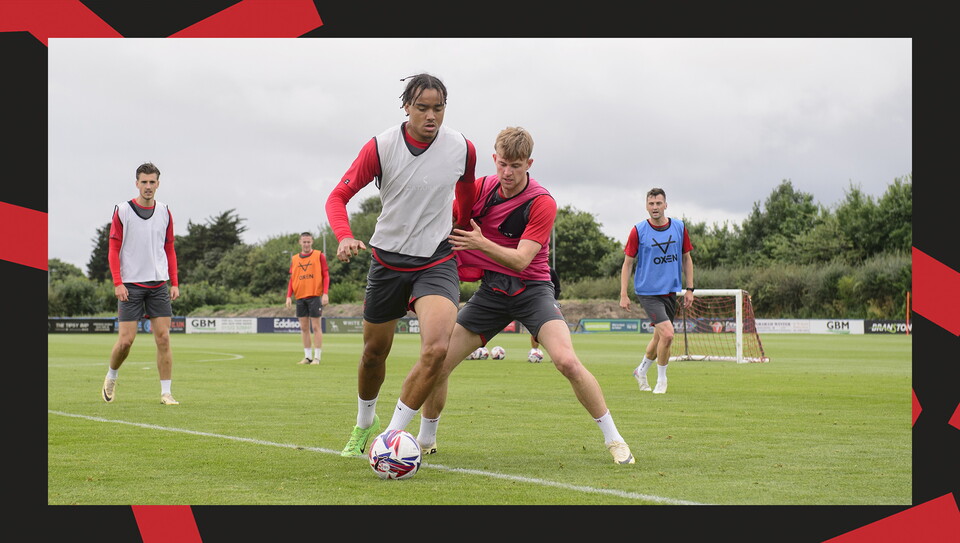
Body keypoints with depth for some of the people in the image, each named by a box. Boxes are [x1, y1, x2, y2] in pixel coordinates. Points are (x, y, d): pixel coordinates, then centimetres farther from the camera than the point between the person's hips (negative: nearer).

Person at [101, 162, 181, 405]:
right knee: (126, 340, -4)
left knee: (163, 338, -4)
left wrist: (174, 283, 6)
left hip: (158, 285, 3)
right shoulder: (122, 211, -2)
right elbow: (113, 250, -1)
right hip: (131, 285, -3)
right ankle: (111, 378, 24)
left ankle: (166, 392, 1)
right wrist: (118, 283, -10)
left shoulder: (165, 213, 9)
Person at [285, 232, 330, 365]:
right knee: (304, 327, 5)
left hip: (315, 295, -4)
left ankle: (317, 357, -2)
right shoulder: (294, 259, 13)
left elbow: (326, 275, -1)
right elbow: (292, 279, 14)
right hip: (300, 296, 4)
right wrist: (289, 296, 4)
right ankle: (307, 356, 10)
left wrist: (325, 293, -11)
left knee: (316, 326, -4)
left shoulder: (319, 256, 2)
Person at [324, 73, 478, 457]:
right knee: (374, 352, 14)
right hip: (387, 260, 0)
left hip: (436, 261, 0)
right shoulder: (381, 147, -12)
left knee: (437, 348, -23)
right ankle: (365, 423, 43)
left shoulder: (462, 148, -6)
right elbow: (338, 196, -9)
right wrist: (344, 237, -26)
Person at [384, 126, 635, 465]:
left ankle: (613, 439, -9)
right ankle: (426, 440, 19)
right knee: (438, 364, -5)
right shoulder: (480, 187, -2)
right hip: (490, 290, 4)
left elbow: (521, 260, -22)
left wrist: (482, 243, -35)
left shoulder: (542, 203, -15)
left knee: (567, 361, -25)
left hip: (531, 289, -4)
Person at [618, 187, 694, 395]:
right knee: (667, 334, -17)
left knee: (659, 337, 14)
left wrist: (689, 289, 7)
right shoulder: (638, 231, -7)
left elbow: (686, 259, 12)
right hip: (647, 291, -5)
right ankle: (661, 380, 2)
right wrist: (624, 294, -6)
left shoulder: (679, 228, 2)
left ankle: (641, 370, 39)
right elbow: (628, 263, -2)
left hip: (671, 291, 5)